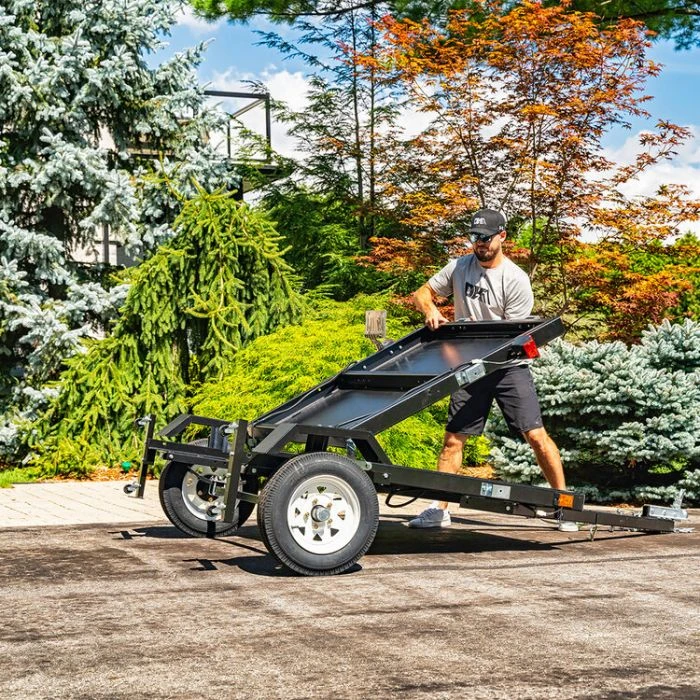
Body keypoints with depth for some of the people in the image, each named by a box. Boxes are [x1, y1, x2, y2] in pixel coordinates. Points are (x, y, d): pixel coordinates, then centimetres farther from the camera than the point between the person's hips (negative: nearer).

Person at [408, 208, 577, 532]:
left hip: (509, 366, -3)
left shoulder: (516, 280, -11)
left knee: (536, 435, -8)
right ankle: (439, 510, 7)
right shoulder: (458, 267, 2)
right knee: (452, 438, 1)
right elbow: (422, 293, 9)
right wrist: (431, 311, -13)